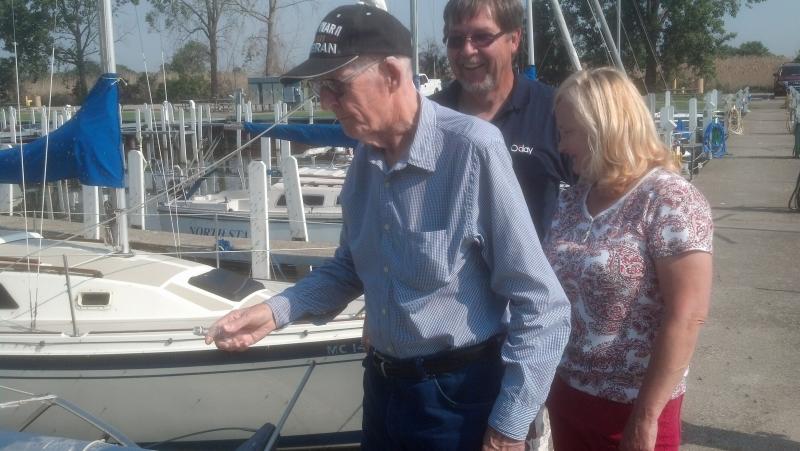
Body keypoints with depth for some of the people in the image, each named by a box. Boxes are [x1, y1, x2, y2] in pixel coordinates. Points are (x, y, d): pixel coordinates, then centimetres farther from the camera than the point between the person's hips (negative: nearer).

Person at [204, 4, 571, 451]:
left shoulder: (472, 149, -23)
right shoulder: (366, 156, 1)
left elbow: (544, 308, -20)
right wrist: (277, 310, 1)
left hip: (458, 397, -7)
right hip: (383, 386, 7)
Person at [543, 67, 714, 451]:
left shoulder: (669, 201, -15)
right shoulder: (571, 200, 5)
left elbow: (686, 317, -19)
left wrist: (645, 417, -18)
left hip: (632, 407, -6)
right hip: (566, 394, 6)